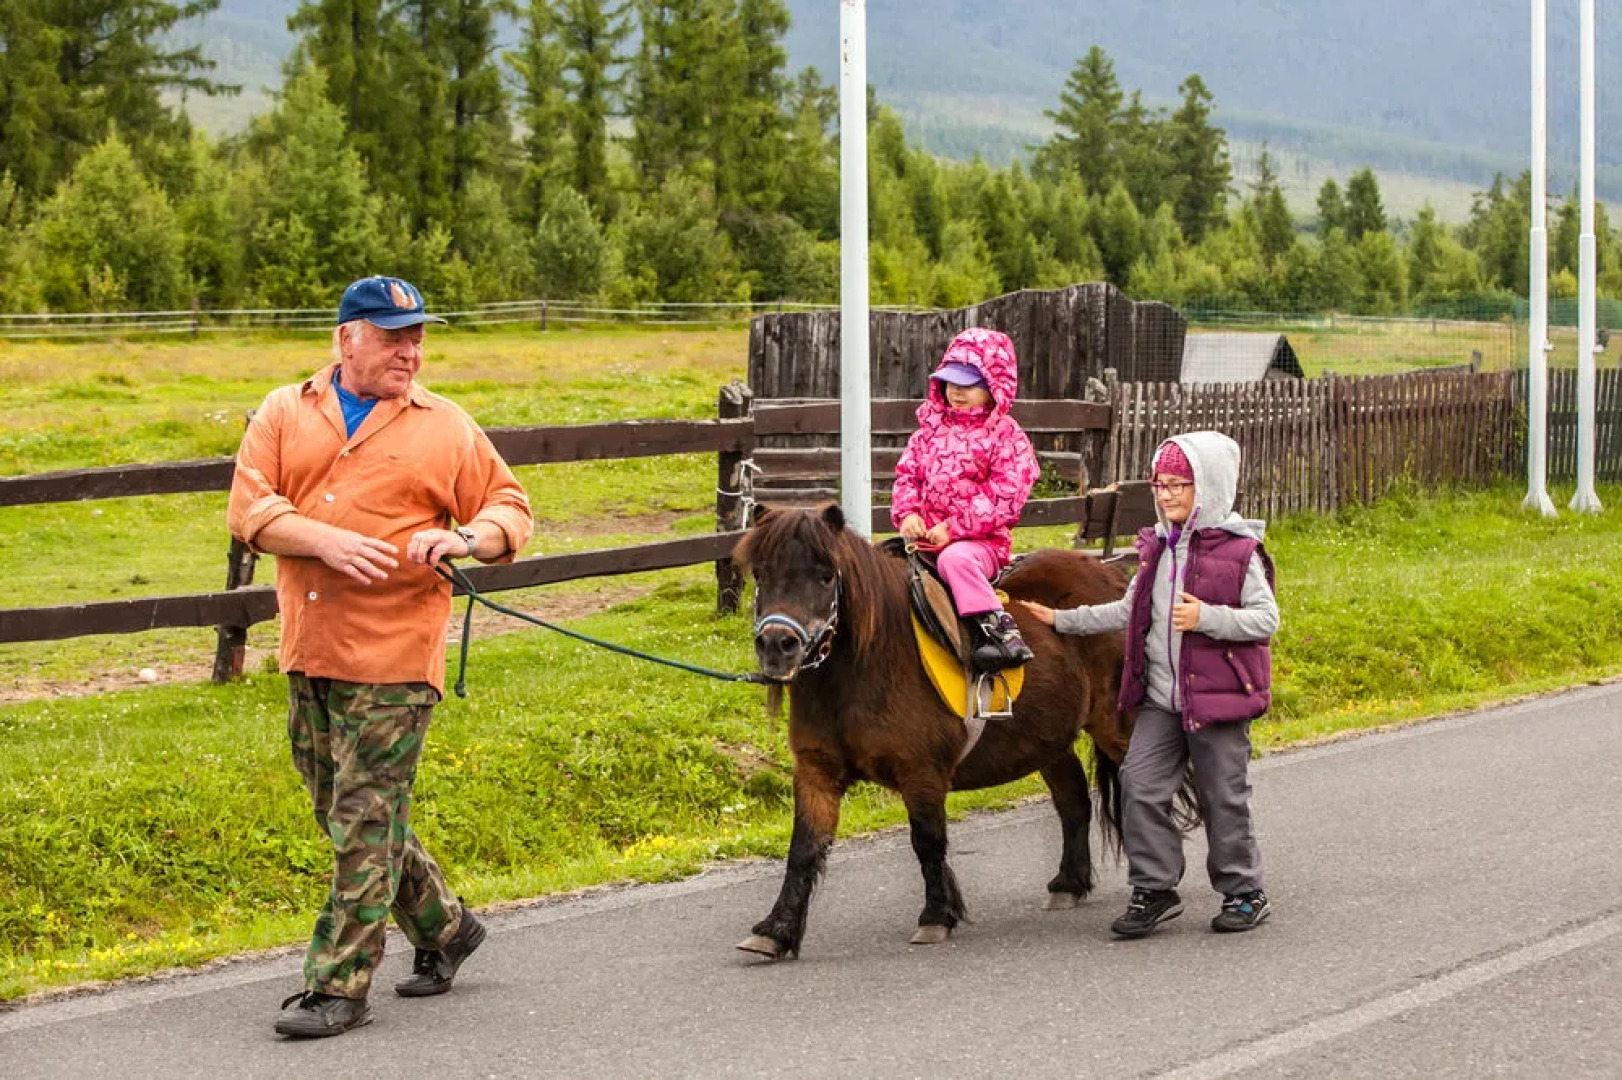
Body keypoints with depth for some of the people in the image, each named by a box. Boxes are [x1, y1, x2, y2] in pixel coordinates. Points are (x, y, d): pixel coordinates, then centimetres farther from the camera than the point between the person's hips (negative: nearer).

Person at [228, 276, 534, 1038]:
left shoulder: (445, 427, 5)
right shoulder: (285, 415, 8)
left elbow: (511, 510, 7)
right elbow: (248, 508, -2)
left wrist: (463, 537, -14)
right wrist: (326, 541, -18)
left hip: (393, 657, -4)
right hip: (308, 651, 4)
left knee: (365, 820, -6)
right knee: (341, 812, 14)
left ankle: (339, 988, -1)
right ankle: (442, 929, 32)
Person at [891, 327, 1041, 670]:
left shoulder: (1006, 435, -3)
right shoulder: (931, 428, 15)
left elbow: (1005, 496, -12)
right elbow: (907, 473, 16)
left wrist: (954, 528, -18)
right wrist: (907, 513, -6)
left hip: (981, 540, -6)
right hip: (925, 536, 6)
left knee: (954, 558, -37)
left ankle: (999, 629, -38)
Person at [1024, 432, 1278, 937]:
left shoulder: (1239, 551, -8)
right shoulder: (1157, 547, 10)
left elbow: (1266, 618, -12)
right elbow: (1128, 612, 22)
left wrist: (1208, 618, -24)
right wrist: (1062, 620, 21)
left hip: (1218, 696, -6)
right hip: (1159, 699, 6)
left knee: (1224, 796, 2)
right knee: (1141, 787, -2)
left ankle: (1244, 892, 16)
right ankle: (1154, 890, 8)